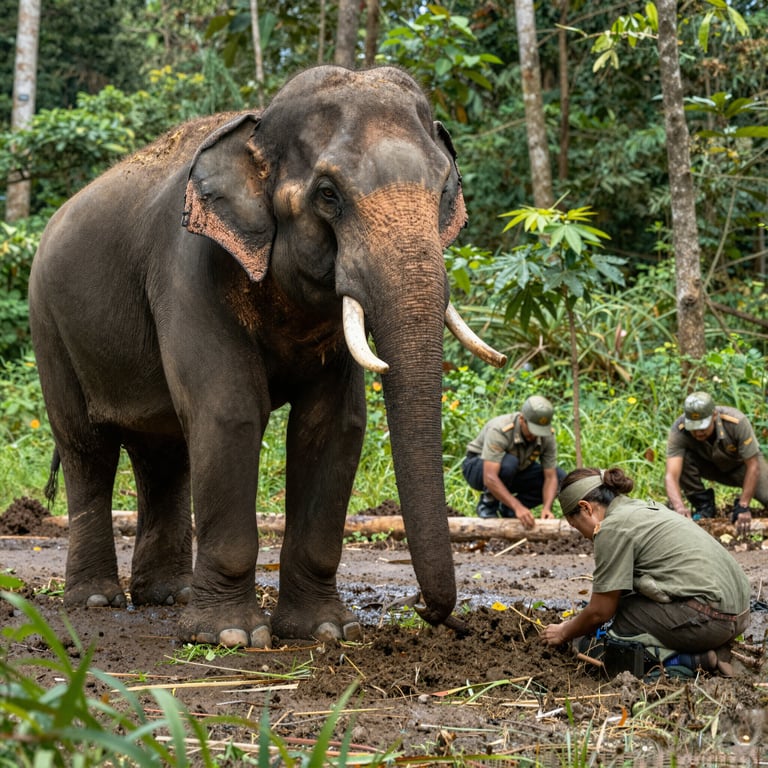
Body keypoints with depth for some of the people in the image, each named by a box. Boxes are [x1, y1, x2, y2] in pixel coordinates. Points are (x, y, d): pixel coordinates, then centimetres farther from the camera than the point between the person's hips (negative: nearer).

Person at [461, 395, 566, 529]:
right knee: (508, 463, -39)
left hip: (515, 472, 6)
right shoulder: (499, 430, -36)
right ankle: (488, 503, -11)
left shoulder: (547, 436, -19)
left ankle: (507, 508, -1)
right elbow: (490, 478, -43)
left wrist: (546, 508, -36)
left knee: (560, 477, -15)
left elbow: (550, 477, -17)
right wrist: (518, 507, -49)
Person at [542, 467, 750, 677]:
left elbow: (600, 612, -2)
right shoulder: (644, 508, 20)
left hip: (709, 617, -9)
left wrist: (564, 633, 16)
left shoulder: (612, 528, -7)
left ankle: (692, 659, -13)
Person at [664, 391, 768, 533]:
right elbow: (671, 475, -40)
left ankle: (741, 501, 6)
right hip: (710, 466, 1)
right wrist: (679, 507, -58)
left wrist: (743, 507, -32)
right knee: (681, 460, -31)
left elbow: (752, 466, -27)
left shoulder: (737, 422, -35)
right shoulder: (678, 431, -32)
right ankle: (704, 504, -8)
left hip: (740, 465, -1)